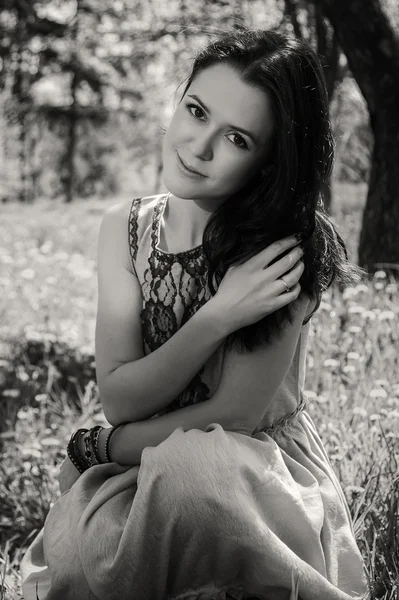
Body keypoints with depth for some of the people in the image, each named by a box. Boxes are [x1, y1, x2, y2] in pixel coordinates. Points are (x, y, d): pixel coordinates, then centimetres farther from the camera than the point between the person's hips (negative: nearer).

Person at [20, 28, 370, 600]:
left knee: (188, 468, -37)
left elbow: (236, 416, -15)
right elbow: (118, 399, -9)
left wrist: (92, 449, -8)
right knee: (73, 550, -29)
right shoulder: (124, 227, -1)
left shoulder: (284, 246, -15)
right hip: (147, 475, 4)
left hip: (263, 477, -3)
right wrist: (218, 317, -22)